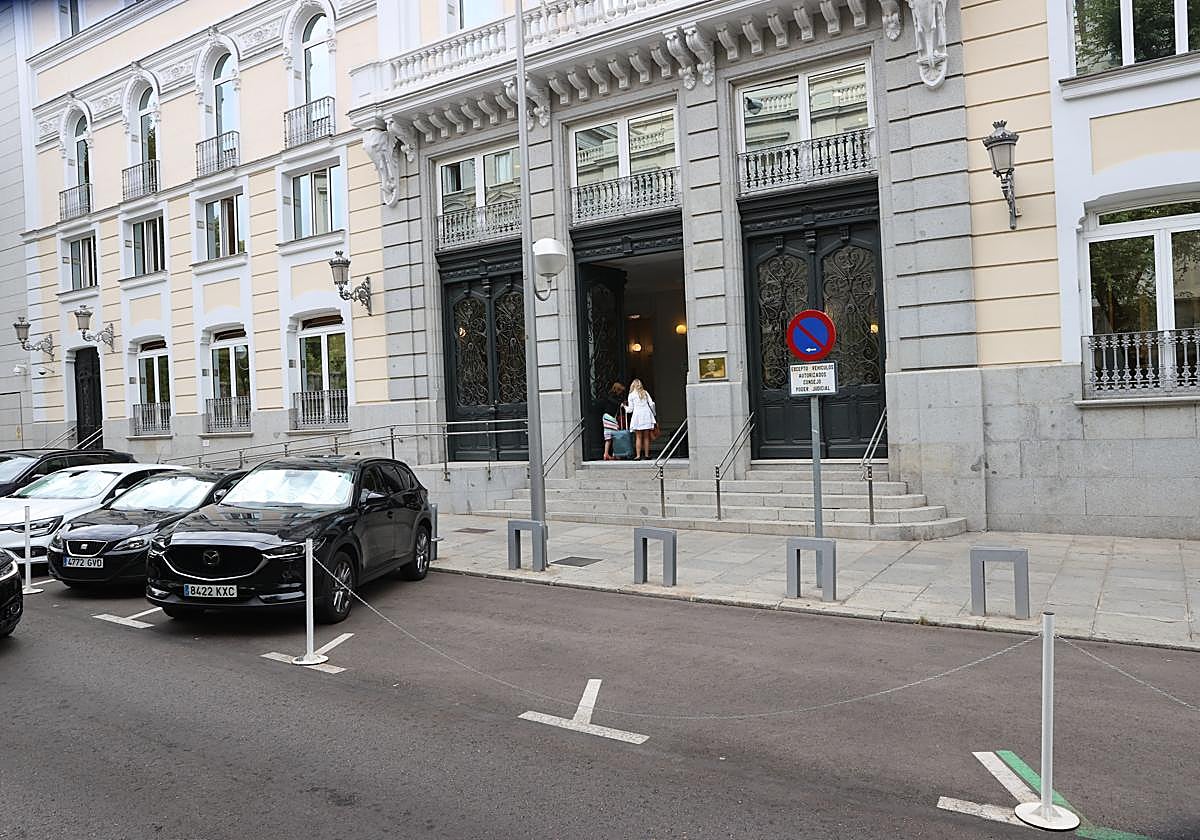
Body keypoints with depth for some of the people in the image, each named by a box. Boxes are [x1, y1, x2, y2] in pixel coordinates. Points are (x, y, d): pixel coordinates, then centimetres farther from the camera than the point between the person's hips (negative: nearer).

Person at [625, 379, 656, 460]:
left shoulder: (631, 395, 4)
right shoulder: (645, 393, 12)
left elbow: (630, 409, 4)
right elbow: (651, 404, 4)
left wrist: (625, 406, 23)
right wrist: (653, 414, 16)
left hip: (637, 416, -3)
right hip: (646, 415, 3)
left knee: (638, 437, -2)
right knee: (646, 437, 7)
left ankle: (638, 455, -7)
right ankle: (647, 454, 6)